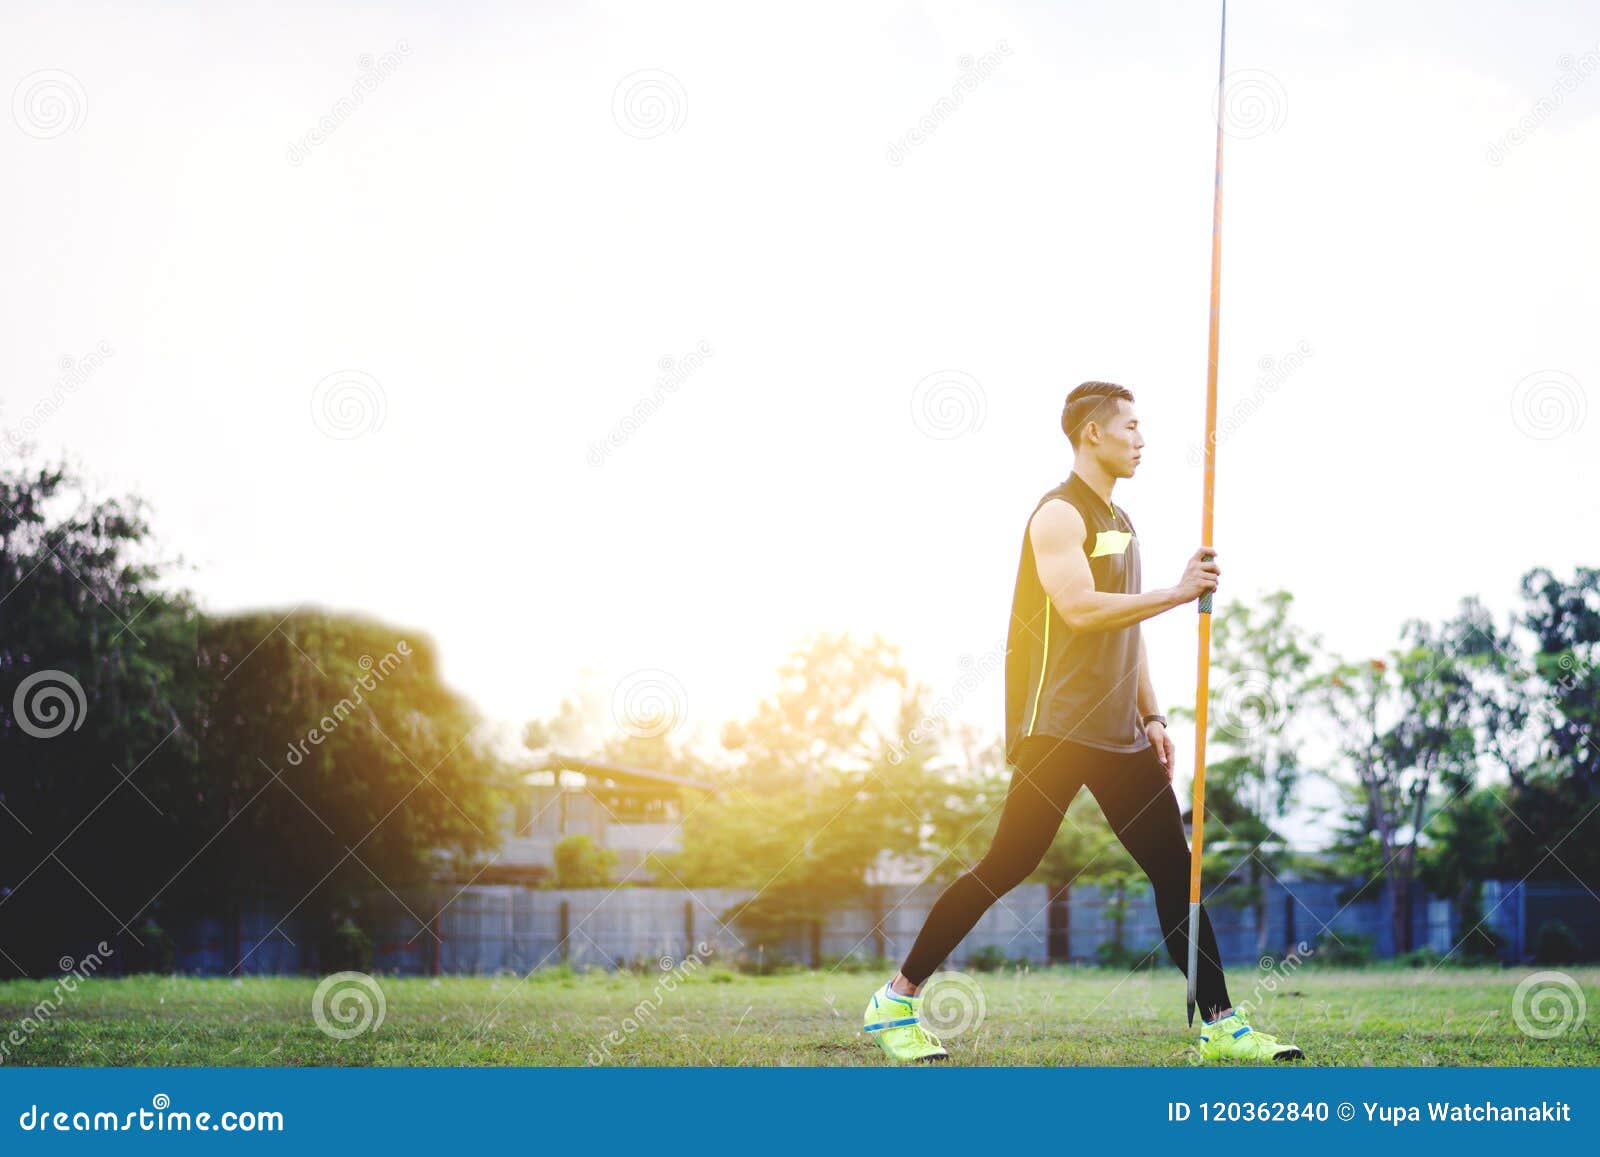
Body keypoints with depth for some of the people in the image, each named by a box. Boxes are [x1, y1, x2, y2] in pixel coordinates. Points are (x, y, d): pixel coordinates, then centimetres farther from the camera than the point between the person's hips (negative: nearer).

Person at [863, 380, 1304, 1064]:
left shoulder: (1121, 522, 20)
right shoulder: (1060, 516, -9)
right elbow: (1080, 609, -22)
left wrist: (1150, 715, 17)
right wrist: (1177, 594, -20)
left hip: (1119, 736, 9)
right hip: (1057, 729, -9)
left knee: (1175, 868, 3)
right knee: (1008, 866, -9)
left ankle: (1220, 1025, 5)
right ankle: (896, 1001, 1)